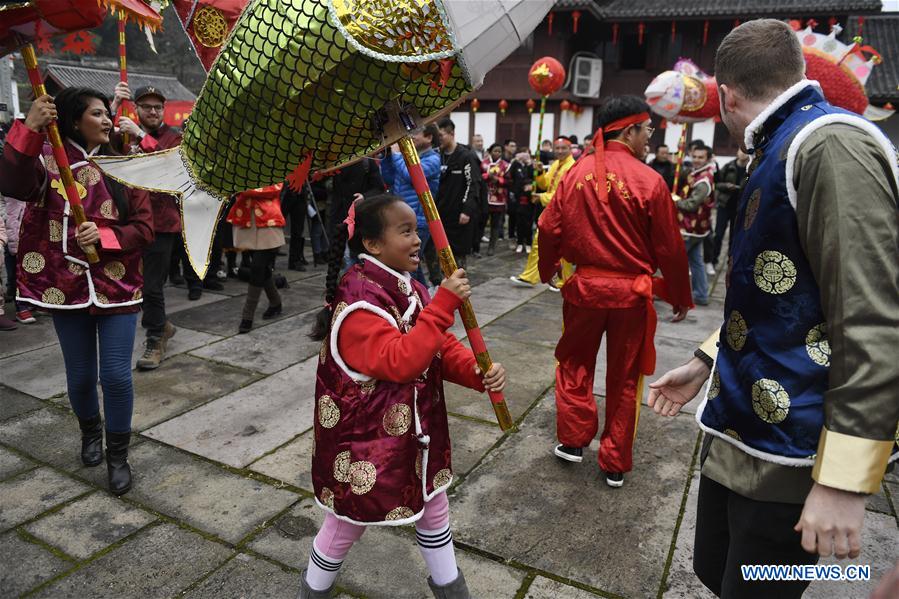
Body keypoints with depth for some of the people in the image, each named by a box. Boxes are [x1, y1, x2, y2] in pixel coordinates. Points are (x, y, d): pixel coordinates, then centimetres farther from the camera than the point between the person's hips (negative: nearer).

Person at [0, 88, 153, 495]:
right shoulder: (48, 158, -1)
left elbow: (144, 229, -1)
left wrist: (104, 236, -18)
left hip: (117, 286, 0)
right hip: (67, 286, 0)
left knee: (116, 376, -3)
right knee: (80, 377, 12)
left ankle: (118, 454, 18)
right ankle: (90, 431, 43)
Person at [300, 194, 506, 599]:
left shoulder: (408, 288, 1)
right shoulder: (357, 302, -26)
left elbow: (442, 348, 3)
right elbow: (400, 362, -35)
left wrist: (479, 374, -15)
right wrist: (443, 305, -35)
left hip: (417, 432, 8)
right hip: (366, 439, -8)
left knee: (433, 508, 23)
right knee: (349, 522, 14)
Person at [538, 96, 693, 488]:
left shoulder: (576, 173, -5)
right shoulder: (650, 181, -13)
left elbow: (549, 230, 0)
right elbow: (669, 248, -7)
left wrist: (547, 271, 18)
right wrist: (680, 297, 6)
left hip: (584, 286, 2)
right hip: (631, 293, -1)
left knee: (575, 365, 22)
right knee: (624, 379, 12)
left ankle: (573, 440, 28)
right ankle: (615, 464, 24)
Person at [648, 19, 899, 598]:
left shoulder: (831, 146, -17)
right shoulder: (783, 153, 13)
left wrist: (844, 481, -23)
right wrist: (706, 362, 21)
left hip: (795, 450, -9)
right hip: (744, 423, 9)